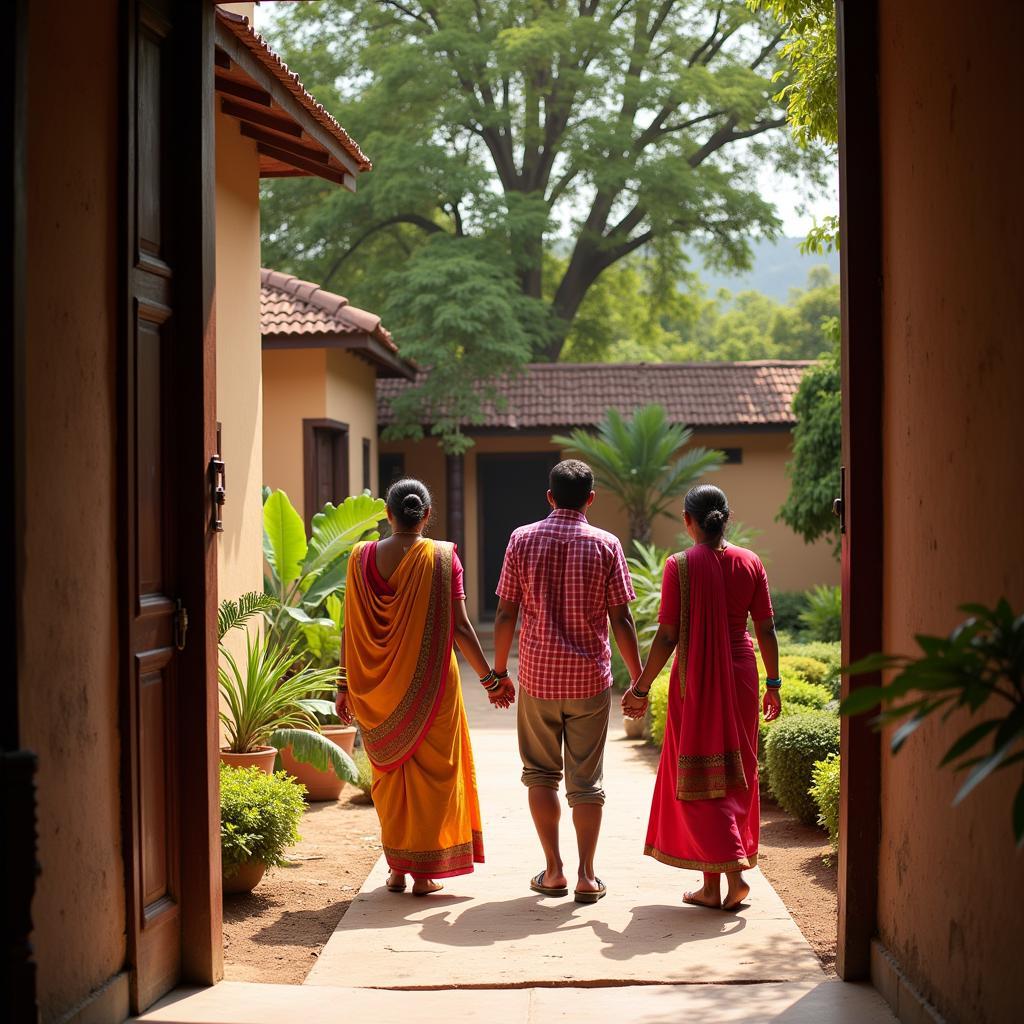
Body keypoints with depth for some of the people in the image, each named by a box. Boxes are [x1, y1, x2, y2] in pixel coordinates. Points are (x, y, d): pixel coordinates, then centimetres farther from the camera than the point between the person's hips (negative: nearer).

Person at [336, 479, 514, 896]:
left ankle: (396, 868, 21)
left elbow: (351, 628, 0)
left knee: (389, 773, 16)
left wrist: (346, 685, 8)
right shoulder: (442, 556, -9)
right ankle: (424, 869, 12)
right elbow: (460, 626, -11)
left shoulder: (361, 557, -2)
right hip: (430, 685, -2)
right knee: (431, 772, 10)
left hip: (379, 688, 3)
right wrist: (490, 679, -3)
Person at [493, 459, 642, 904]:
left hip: (537, 676, 1)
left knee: (541, 773, 13)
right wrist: (638, 679, 3)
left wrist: (499, 671, 10)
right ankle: (586, 876, 7)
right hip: (589, 679, -1)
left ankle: (553, 871, 14)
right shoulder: (605, 545, -4)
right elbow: (621, 620, -5)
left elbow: (505, 614, -1)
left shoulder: (522, 540, -1)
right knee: (586, 779, 6)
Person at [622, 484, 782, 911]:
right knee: (734, 773, 12)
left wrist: (641, 688, -3)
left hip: (696, 677, -4)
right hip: (740, 675, 4)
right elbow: (766, 629, 2)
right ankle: (713, 883, 18)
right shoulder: (750, 563, 0)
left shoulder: (680, 566, -11)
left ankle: (731, 868, -7)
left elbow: (667, 636, -12)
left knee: (697, 776, 6)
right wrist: (773, 683, 11)